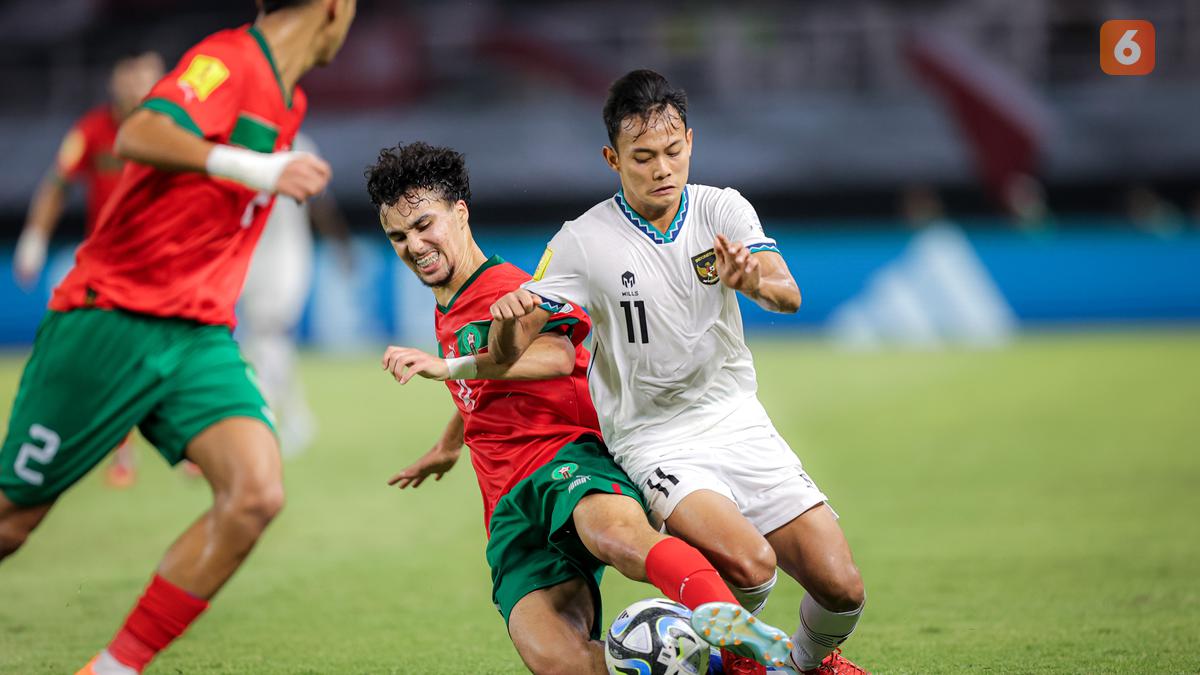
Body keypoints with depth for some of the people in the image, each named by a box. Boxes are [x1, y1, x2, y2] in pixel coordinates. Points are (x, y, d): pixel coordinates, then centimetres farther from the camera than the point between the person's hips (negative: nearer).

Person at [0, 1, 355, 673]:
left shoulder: (288, 104, 14)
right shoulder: (227, 59, -13)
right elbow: (138, 136, -32)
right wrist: (252, 167, -41)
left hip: (199, 338, 7)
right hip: (111, 317, -7)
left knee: (257, 496, -17)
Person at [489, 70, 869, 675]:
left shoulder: (722, 210, -2)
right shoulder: (583, 241, -10)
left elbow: (788, 295, -16)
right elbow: (507, 352, -11)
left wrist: (753, 281, -40)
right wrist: (508, 319, -35)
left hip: (737, 420, 4)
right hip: (653, 439, -3)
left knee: (840, 589, -5)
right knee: (748, 563, -30)